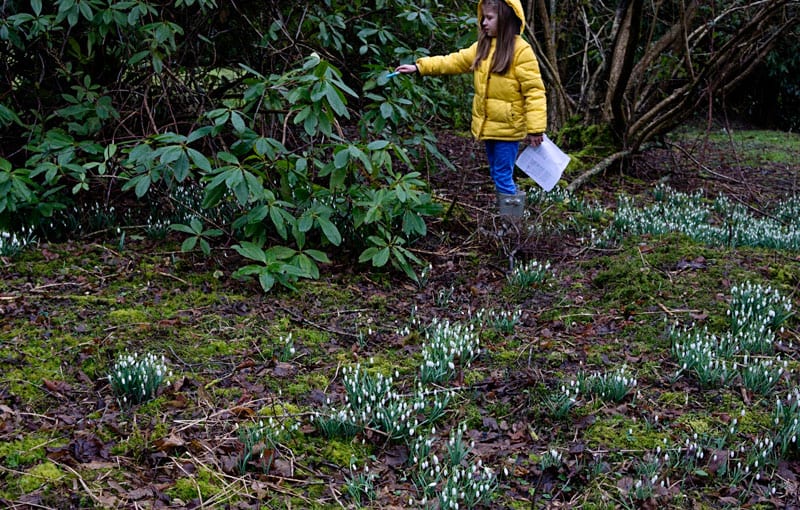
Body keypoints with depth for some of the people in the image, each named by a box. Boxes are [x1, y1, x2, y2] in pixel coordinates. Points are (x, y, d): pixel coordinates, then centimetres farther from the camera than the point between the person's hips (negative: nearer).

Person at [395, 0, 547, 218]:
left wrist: (535, 128, -21)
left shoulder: (520, 51, -16)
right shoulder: (483, 46, 8)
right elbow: (454, 61, 9)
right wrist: (419, 67, 0)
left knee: (503, 177, -4)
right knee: (497, 175, 18)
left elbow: (534, 91, -18)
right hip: (488, 125, 8)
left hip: (508, 127, -8)